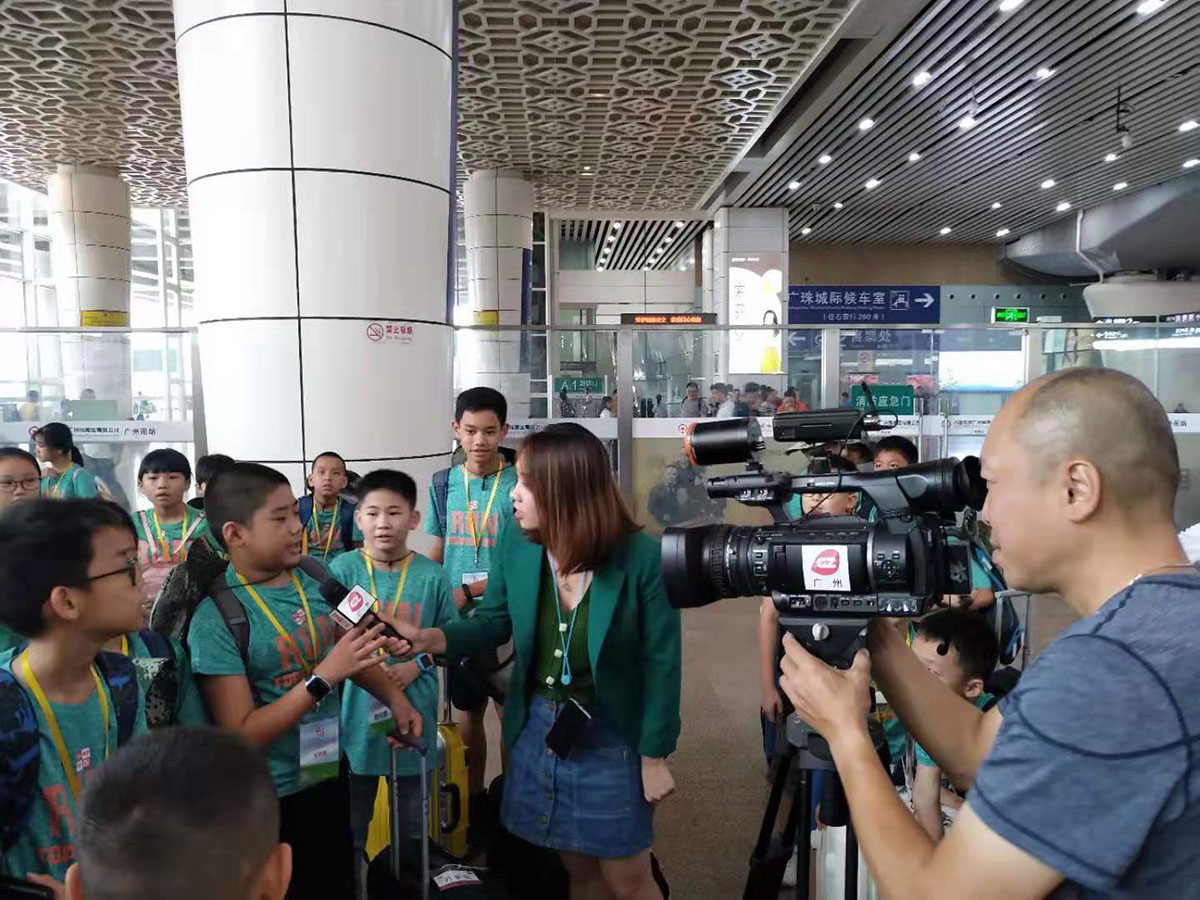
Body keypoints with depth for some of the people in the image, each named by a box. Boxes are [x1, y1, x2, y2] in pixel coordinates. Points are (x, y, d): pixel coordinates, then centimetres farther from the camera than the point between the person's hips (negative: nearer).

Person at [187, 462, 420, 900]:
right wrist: (324, 677, -29)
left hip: (329, 776, 6)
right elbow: (240, 736, -23)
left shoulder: (314, 581, -5)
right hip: (269, 800, -5)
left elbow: (350, 651, 12)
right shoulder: (217, 616, -22)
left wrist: (393, 697, 0)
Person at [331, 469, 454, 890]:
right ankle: (350, 883, 38)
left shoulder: (432, 575, -5)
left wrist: (417, 665, -13)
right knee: (351, 821, 16)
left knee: (413, 819, 19)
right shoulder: (343, 568, -8)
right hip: (357, 712, -1)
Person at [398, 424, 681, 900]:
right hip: (538, 729, 4)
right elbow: (495, 621, 4)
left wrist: (653, 756, -8)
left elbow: (661, 663, -14)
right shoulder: (516, 545, -11)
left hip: (612, 738, -3)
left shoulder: (642, 557, -22)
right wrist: (430, 638, -14)